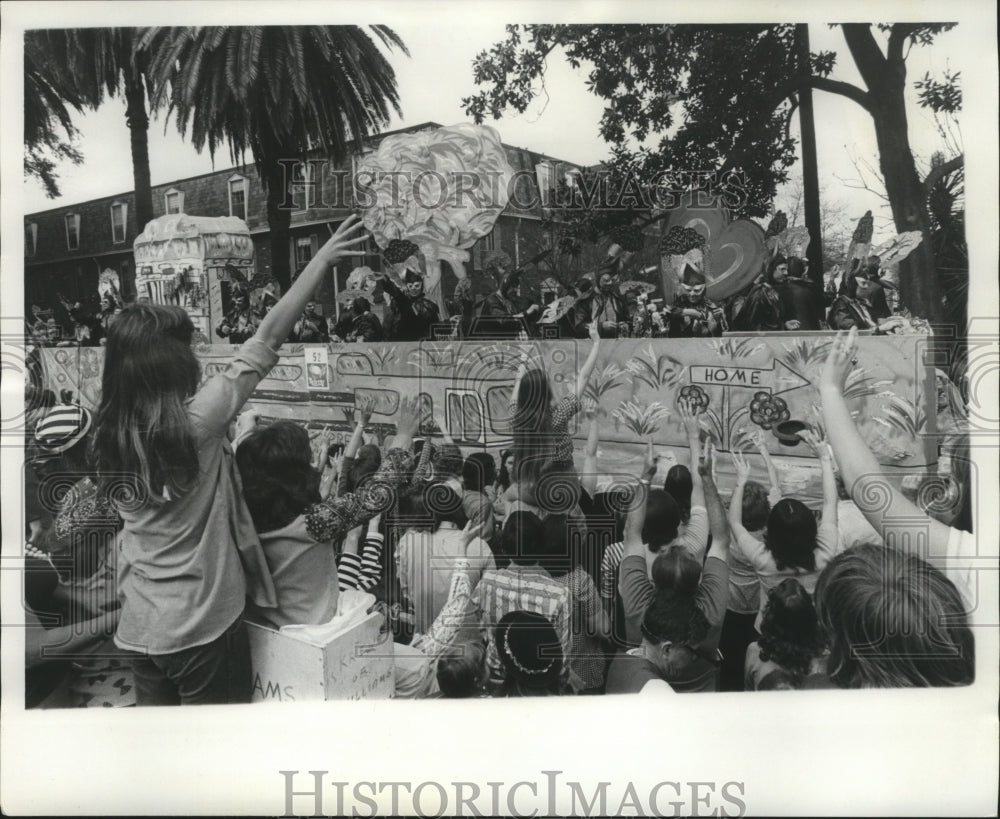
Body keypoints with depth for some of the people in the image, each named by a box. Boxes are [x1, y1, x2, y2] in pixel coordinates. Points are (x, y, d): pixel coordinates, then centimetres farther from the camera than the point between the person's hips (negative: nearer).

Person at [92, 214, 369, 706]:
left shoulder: (109, 432, -2)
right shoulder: (195, 422, -20)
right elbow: (268, 337, -17)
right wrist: (322, 259, -11)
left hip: (138, 625, 6)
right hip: (202, 626, -6)